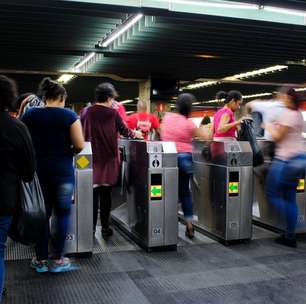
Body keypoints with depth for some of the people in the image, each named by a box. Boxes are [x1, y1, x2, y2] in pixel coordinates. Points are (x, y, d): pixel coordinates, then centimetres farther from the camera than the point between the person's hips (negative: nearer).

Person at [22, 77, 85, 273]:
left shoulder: (29, 115, 2)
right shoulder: (69, 115, -7)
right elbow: (79, 145, -11)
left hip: (37, 169, 3)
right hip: (63, 170, -3)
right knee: (63, 213, 9)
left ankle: (41, 260, 18)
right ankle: (58, 260, 12)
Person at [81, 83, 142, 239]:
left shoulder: (87, 112, 0)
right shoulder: (113, 113, -5)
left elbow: (82, 132, 4)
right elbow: (124, 130, 5)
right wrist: (135, 134, 23)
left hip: (92, 158, 1)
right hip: (109, 158, -1)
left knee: (93, 192, 7)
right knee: (106, 193, 7)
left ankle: (91, 228, 9)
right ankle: (105, 228, 13)